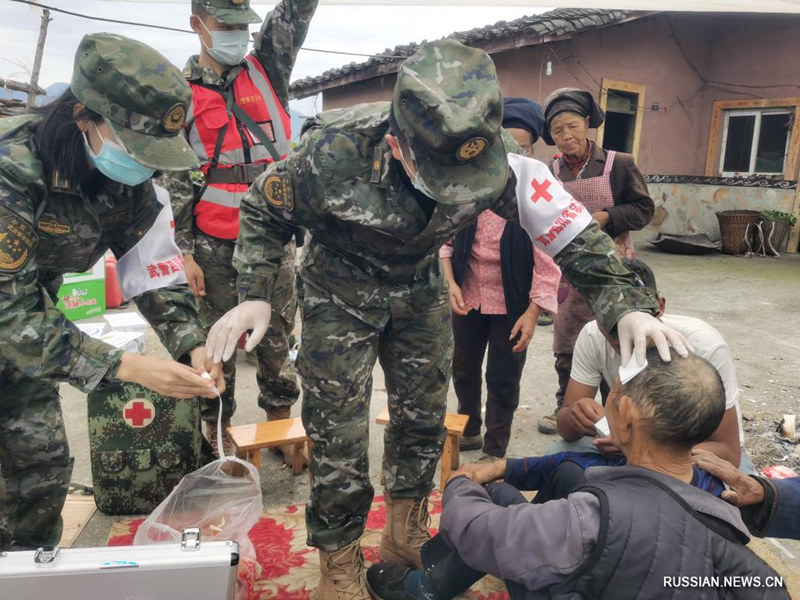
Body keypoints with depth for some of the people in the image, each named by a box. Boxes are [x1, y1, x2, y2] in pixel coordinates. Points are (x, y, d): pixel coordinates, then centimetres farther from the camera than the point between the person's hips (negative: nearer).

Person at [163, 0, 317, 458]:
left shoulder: (268, 68, 9)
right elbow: (176, 180, 1)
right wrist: (185, 251, -4)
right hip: (216, 245, -1)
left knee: (278, 336, 8)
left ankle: (280, 422, 22)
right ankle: (217, 428, 22)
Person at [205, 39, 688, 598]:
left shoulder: (496, 154, -27)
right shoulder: (333, 152, -33)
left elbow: (568, 225, -19)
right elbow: (264, 209, -13)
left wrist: (627, 304, -30)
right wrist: (254, 296, -22)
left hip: (420, 289, 3)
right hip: (342, 292, -3)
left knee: (424, 416, 11)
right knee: (338, 431, -2)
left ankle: (406, 535, 35)